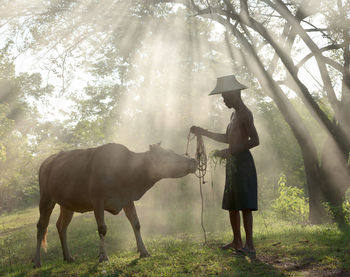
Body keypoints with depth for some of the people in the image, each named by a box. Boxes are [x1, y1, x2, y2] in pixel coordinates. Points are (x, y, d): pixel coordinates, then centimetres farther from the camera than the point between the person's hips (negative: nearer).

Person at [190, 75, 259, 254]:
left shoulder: (244, 114, -11)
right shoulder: (234, 114, 19)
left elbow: (255, 140, -19)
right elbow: (227, 138, 29)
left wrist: (229, 152, -20)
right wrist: (204, 132, 24)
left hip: (243, 161, -10)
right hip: (233, 163, 10)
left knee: (245, 205, -10)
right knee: (231, 204, 12)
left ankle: (249, 245, -8)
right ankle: (237, 241, 21)